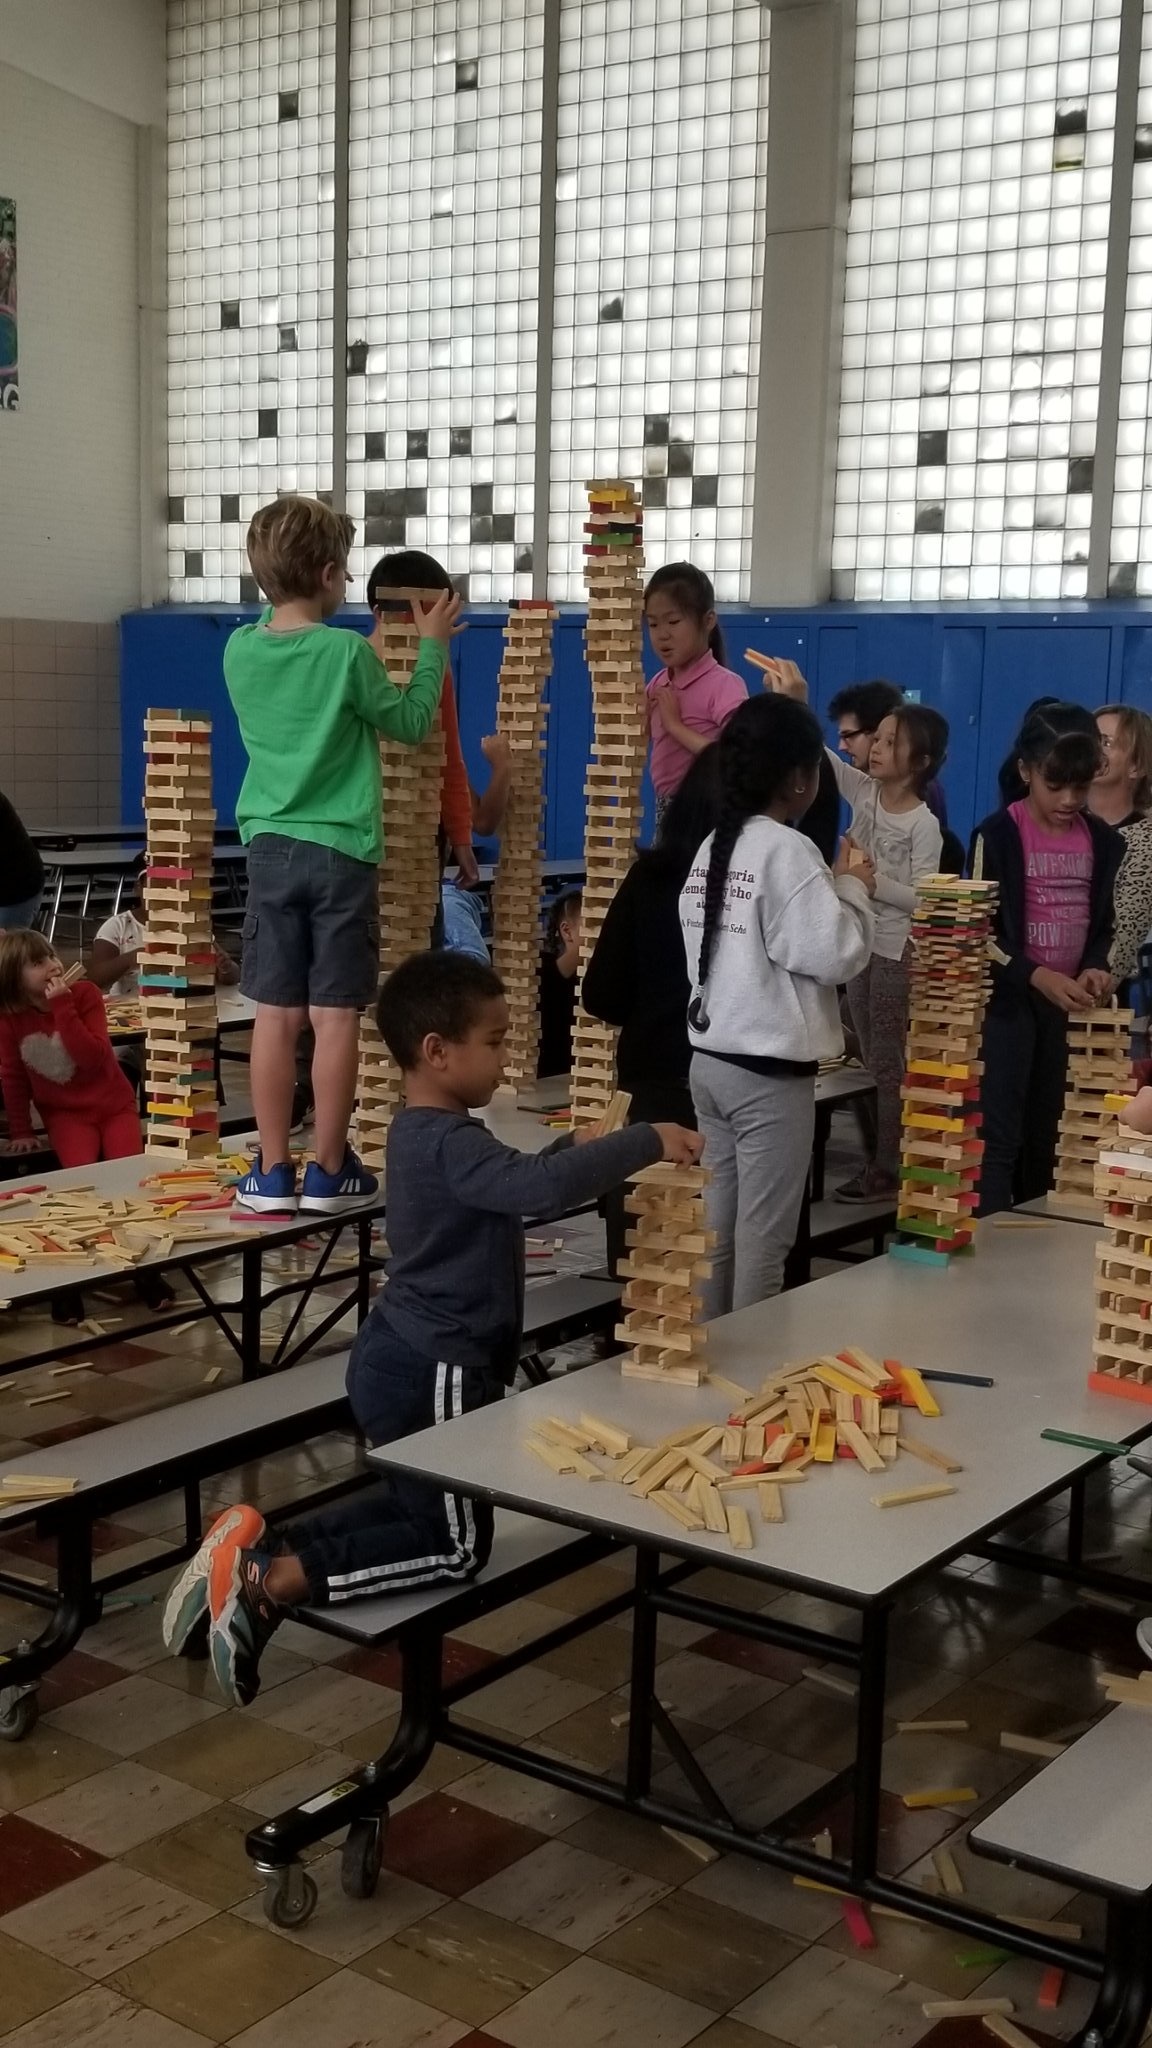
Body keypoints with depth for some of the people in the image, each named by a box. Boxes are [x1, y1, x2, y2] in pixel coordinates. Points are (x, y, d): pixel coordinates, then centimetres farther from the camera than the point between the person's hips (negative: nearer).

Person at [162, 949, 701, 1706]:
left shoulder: (425, 1131, 10)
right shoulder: (451, 1143, -23)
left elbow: (510, 1189, 26)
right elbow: (542, 1189, -39)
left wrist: (571, 1150, 13)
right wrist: (646, 1141, -31)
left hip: (408, 1361, 10)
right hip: (432, 1373, -10)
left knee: (418, 1505, 26)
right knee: (458, 1545, 2)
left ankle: (258, 1550, 16)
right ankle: (271, 1583, -6)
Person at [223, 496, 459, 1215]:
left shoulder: (241, 650, 2)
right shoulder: (347, 652, -12)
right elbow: (412, 724, 2)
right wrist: (434, 646, 13)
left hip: (270, 847, 5)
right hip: (339, 851, -4)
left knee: (276, 1015, 7)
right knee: (335, 1018, 2)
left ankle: (273, 1172, 11)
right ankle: (328, 1172, 9)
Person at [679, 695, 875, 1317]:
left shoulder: (711, 848, 10)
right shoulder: (787, 850, -14)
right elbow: (834, 954, -17)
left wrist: (830, 888, 12)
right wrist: (852, 891, -1)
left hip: (710, 1060, 8)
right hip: (770, 1070, -8)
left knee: (716, 1228, 14)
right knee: (762, 1239, 1)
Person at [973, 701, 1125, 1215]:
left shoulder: (1102, 840, 5)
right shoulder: (998, 834, -9)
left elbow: (1102, 922, 15)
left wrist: (1096, 967, -6)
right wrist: (1038, 977, -22)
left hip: (1069, 1006, 5)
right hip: (1008, 1000, -5)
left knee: (1048, 1136, 12)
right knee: (999, 1135, -6)